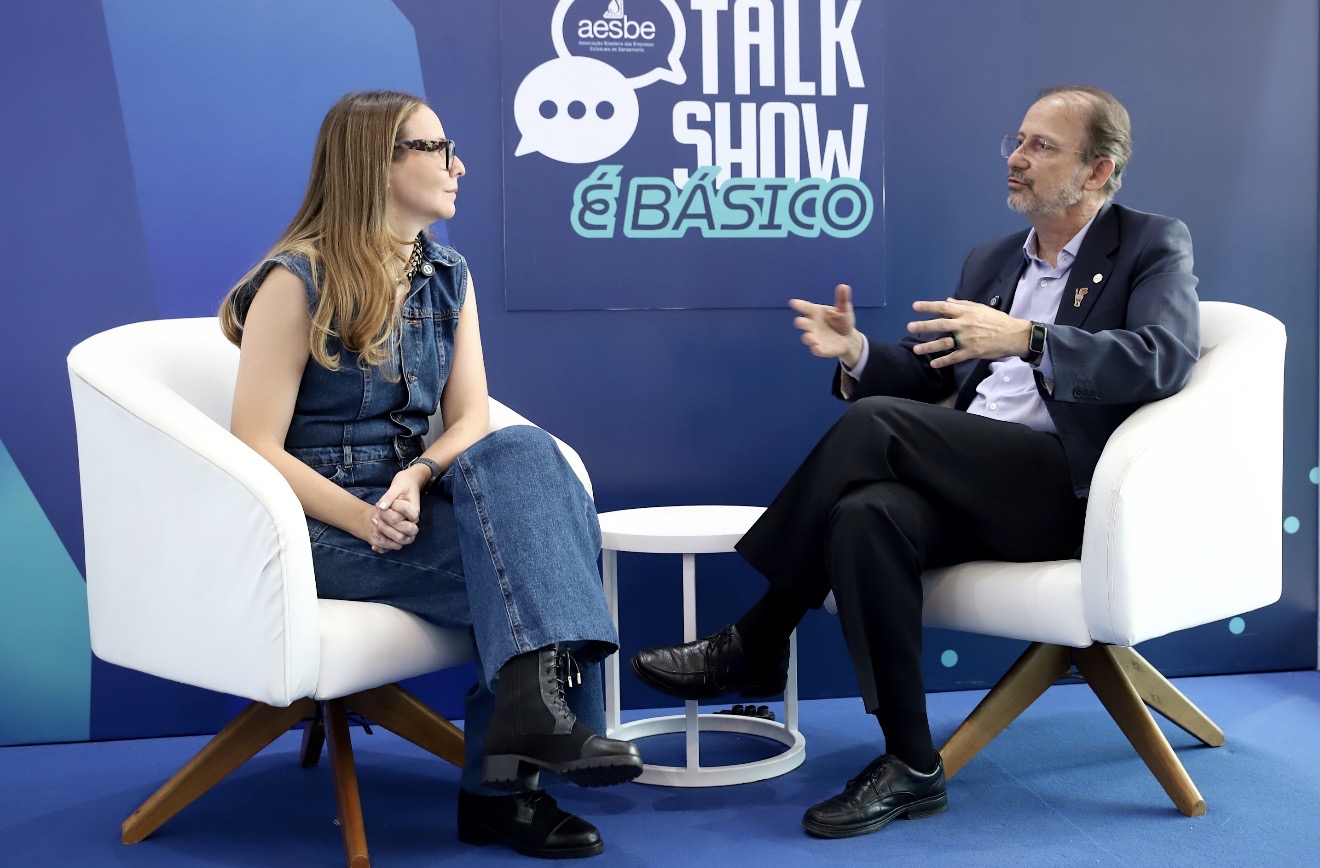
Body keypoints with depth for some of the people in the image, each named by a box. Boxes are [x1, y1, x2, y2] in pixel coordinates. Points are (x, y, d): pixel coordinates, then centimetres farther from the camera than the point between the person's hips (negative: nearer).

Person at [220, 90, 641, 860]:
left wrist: (417, 478, -19)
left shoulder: (449, 277, 10)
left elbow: (472, 418, 2)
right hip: (322, 526, -5)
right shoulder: (298, 280, -9)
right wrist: (367, 519, -26)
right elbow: (258, 447, -14)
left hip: (413, 505, 6)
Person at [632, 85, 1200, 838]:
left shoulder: (1155, 246, 6)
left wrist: (1028, 340, -28)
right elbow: (924, 376, 21)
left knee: (874, 423, -27)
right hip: (972, 484, 6)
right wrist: (859, 354, -2)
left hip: (1070, 490, -5)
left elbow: (1164, 356, -14)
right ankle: (912, 766, -23)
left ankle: (755, 645, -16)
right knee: (865, 515, -31)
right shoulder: (991, 262, 24)